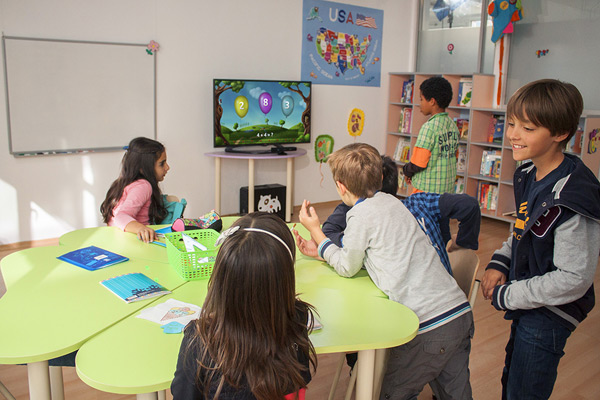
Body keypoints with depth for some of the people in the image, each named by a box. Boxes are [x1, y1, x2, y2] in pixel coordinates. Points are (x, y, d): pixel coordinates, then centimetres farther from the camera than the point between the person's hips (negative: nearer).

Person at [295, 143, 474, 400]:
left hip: (428, 325, -8)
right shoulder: (390, 201, 13)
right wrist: (321, 251, 22)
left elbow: (347, 268, 2)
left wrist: (315, 230, 9)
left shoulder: (360, 214, -12)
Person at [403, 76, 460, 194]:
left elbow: (417, 164, -20)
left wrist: (406, 171, 2)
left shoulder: (429, 127, -17)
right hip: (448, 188, 8)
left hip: (427, 190, -8)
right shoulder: (453, 126, 8)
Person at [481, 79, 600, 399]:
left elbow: (574, 279, -27)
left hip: (548, 317, -8)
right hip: (526, 307, 9)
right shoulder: (527, 175, -1)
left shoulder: (570, 198, -29)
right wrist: (499, 264, -2)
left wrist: (505, 297, -19)